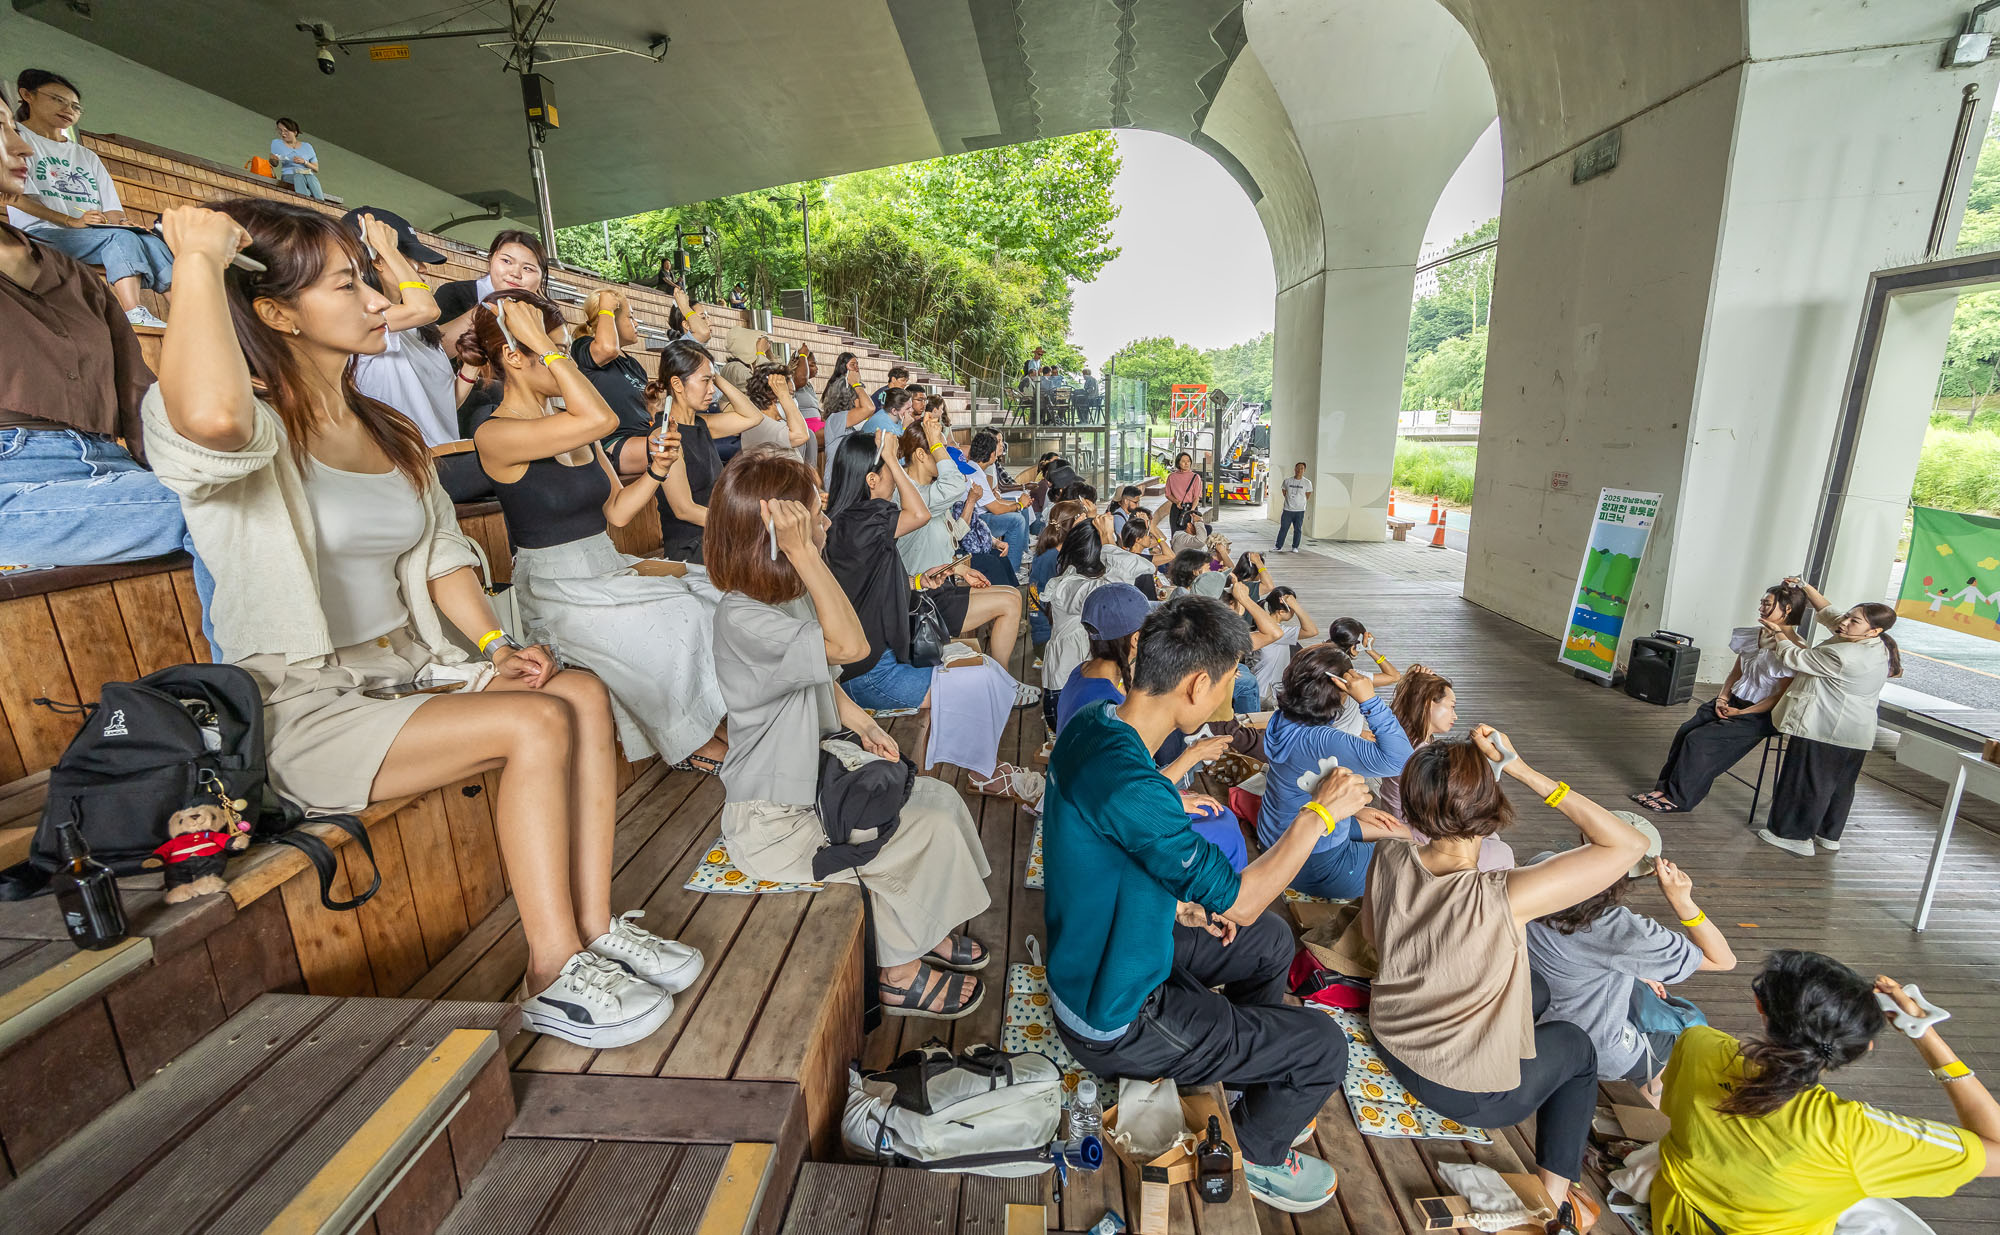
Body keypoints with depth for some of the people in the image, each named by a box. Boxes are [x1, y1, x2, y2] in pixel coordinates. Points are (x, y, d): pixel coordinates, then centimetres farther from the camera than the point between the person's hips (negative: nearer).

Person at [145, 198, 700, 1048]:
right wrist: (200, 260, -21)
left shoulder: (389, 432, 15)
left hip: (410, 668, 7)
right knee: (536, 723, -27)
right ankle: (553, 978, -15)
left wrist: (495, 645, -1)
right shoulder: (251, 428, -11)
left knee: (585, 692, -17)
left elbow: (441, 552, 16)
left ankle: (596, 928, -13)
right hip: (307, 710, -7)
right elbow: (211, 415, -38)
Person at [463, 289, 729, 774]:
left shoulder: (571, 426, 11)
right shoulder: (494, 433, -12)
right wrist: (542, 341, -21)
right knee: (679, 623, -23)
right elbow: (600, 419, -29)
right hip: (557, 587, -7)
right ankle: (690, 743, 1)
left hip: (607, 569, 7)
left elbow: (617, 511, 9)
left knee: (709, 592, -10)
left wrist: (657, 469, -6)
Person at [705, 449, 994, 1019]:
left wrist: (864, 725, 2)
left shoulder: (789, 594, 3)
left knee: (939, 799, 4)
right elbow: (850, 645, -39)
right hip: (775, 820, -9)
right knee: (924, 831, -12)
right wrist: (803, 551, -39)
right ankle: (900, 975, 11)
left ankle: (927, 931, 24)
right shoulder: (743, 620, -29)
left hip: (818, 775, 9)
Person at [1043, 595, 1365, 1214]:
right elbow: (1239, 901, -26)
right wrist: (1320, 811, -16)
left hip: (1088, 965, 9)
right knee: (1323, 1046, 1)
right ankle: (1259, 1156, 30)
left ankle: (1254, 1078, 44)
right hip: (1114, 1023, -8)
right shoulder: (1129, 785, -38)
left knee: (1271, 940, 21)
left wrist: (1181, 903, 4)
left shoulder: (1089, 723, -8)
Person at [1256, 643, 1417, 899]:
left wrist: (1354, 809, 10)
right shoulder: (1321, 741, -34)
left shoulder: (1283, 721, -5)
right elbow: (1398, 760, -38)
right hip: (1314, 866, -9)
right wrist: (1369, 700, -36)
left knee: (1404, 831, 24)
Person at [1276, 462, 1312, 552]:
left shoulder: (1307, 483, -2)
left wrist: (1301, 502, 12)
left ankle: (1295, 547, 15)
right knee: (1283, 528, 0)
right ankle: (1279, 547, 7)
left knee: (1297, 530, 5)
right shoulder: (1287, 480, 0)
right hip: (1287, 510, 0)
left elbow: (1308, 493, 12)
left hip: (1300, 510, 0)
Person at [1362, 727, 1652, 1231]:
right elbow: (1629, 844, -26)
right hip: (1468, 1094, -4)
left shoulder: (1387, 861, -20)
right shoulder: (1504, 899, -35)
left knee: (1534, 991, 28)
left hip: (1390, 1043, 5)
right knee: (1578, 1047, 27)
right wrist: (1522, 769, -29)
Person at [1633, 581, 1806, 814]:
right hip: (1732, 701, 7)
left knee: (1699, 740, -20)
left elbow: (1782, 696, -15)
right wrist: (1722, 698, 1)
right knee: (1686, 731, -14)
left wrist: (1741, 713, -15)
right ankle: (1664, 787, -10)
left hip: (1758, 715, -7)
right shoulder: (1752, 636, 7)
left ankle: (1677, 798, -8)